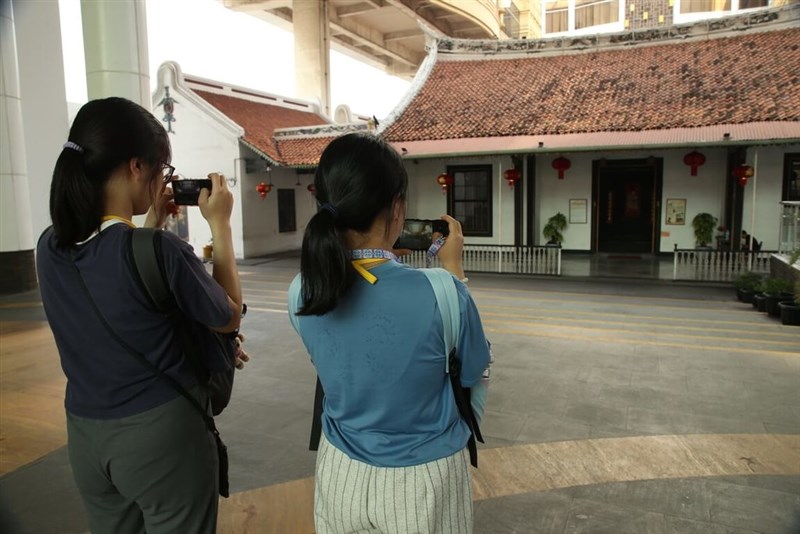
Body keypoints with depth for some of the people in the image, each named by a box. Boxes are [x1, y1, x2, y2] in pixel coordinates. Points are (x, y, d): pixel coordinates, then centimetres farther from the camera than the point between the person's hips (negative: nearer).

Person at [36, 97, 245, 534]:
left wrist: (153, 220, 10)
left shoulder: (51, 247, -4)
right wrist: (220, 225, -6)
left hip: (85, 435, 6)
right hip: (161, 433, -6)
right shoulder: (160, 250, -25)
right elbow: (229, 318, -9)